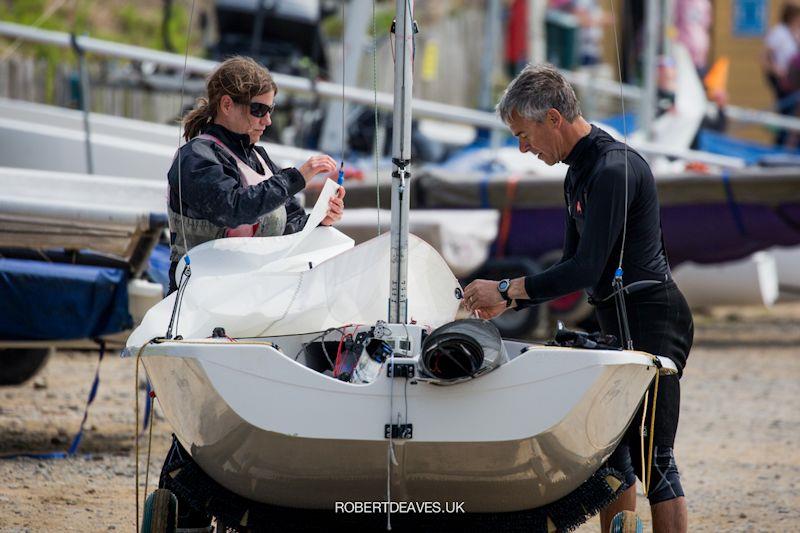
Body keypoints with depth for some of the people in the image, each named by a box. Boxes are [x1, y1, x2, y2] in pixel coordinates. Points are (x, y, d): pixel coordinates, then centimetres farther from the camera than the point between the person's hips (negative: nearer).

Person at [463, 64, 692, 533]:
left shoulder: (614, 169, -18)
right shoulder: (580, 173, 14)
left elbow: (587, 269, -22)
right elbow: (575, 267, 21)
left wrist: (505, 289, -14)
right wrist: (508, 302, 14)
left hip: (650, 320, -10)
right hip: (618, 323, 10)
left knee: (651, 457, -10)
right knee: (611, 446, 12)